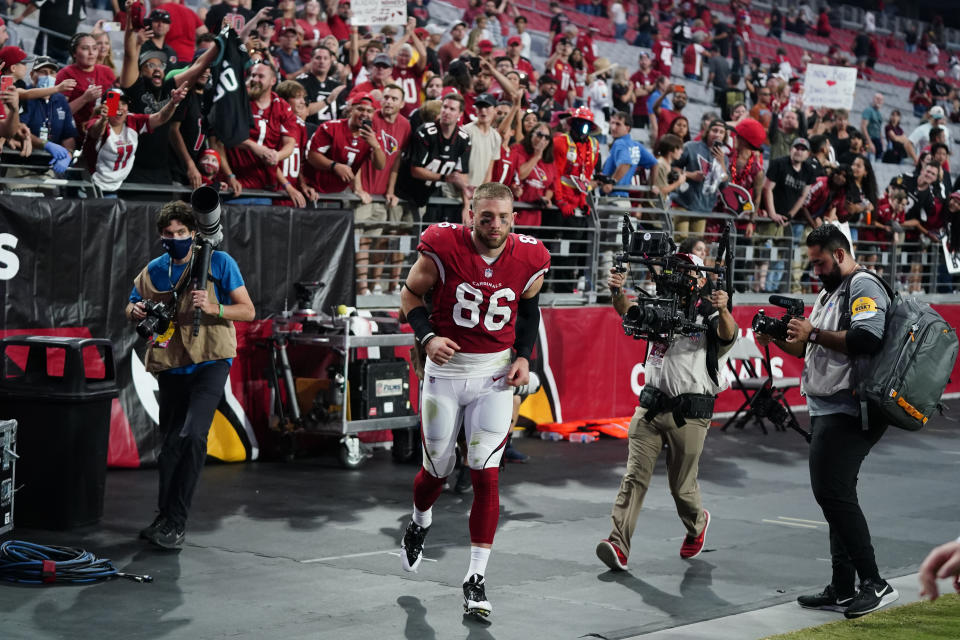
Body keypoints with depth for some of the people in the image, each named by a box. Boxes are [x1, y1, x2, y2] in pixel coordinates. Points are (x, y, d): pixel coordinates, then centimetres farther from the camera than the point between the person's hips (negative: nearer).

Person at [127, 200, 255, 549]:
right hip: (171, 365, 5)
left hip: (209, 362, -5)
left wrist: (213, 308, -21)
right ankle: (165, 518, 24)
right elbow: (132, 307, 21)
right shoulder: (153, 271, 8)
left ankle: (175, 523, -16)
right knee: (170, 443, 10)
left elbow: (248, 311, -3)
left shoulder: (219, 263, -4)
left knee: (192, 435, -21)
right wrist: (135, 313, -3)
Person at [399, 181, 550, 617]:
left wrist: (524, 356, 0)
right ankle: (419, 524, 47)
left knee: (485, 475, -7)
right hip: (445, 371, -1)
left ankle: (476, 577, 2)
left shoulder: (527, 260, -7)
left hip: (495, 376, 1)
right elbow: (411, 293, -1)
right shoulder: (443, 248, -15)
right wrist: (427, 337, -17)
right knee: (438, 470, 11)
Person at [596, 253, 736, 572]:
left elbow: (727, 335, -23)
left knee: (682, 485, 8)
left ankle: (697, 524, 39)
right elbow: (628, 310, -7)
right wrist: (618, 291, -30)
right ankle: (618, 545, -14)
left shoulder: (709, 315, -1)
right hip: (650, 406, 3)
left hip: (689, 414, -3)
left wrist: (723, 310, -45)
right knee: (635, 475, -8)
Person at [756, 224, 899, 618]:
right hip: (827, 410, 10)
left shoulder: (863, 286, -9)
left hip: (848, 412, -10)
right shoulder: (829, 293, 22)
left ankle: (875, 584, -11)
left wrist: (814, 333, -18)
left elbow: (868, 339, -24)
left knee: (832, 492, -15)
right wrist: (778, 340, 10)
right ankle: (843, 590, 16)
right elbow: (814, 349, 26)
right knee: (836, 495, 11)